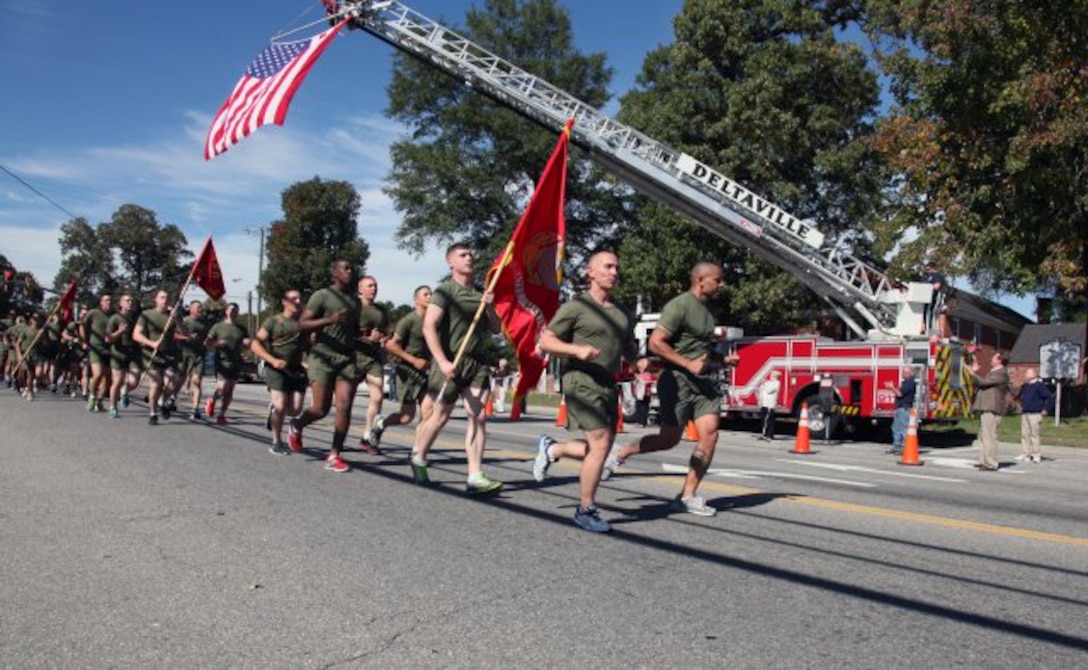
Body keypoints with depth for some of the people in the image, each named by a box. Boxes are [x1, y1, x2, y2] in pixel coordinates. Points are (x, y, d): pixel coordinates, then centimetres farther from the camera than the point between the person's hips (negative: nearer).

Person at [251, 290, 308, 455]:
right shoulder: (273, 321, 3)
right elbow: (255, 344, -3)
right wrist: (273, 360, -17)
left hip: (296, 370, 3)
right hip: (276, 368, -3)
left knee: (295, 410, -5)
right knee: (280, 406, -14)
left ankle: (275, 409, 29)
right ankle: (276, 442, 4)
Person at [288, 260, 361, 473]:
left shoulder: (355, 300, 17)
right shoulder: (322, 295, -3)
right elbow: (302, 324, -10)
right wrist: (329, 320, -24)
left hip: (347, 359, 5)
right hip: (323, 357, -5)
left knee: (344, 409, -7)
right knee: (320, 409, -3)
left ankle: (334, 456, 0)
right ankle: (296, 427, 29)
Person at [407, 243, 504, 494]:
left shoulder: (481, 294, 14)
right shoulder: (444, 292, -4)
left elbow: (497, 329, 15)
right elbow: (428, 328, -14)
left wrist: (489, 307, -4)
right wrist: (443, 362, -21)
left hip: (476, 362, 5)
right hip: (450, 362, -5)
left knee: (479, 417, -7)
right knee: (440, 416, 7)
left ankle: (475, 477, -6)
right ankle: (418, 459, 32)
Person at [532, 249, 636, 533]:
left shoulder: (622, 313, 16)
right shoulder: (576, 307, -4)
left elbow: (630, 347, 27)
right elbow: (546, 341, -6)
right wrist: (577, 349, -21)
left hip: (608, 384, 8)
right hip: (581, 380, -8)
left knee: (600, 447, 9)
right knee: (601, 443, -14)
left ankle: (551, 449, 32)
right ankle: (585, 510, 0)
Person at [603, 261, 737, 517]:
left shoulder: (706, 310, 17)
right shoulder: (679, 306, -11)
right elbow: (656, 343, -18)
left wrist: (723, 359, 13)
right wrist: (689, 364, -21)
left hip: (705, 381, 8)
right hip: (679, 380, -8)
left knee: (709, 434, -6)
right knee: (669, 439, -3)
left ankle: (687, 496, 0)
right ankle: (620, 454, 20)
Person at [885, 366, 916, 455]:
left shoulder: (910, 383, -14)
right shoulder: (905, 382, 17)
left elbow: (900, 394, -19)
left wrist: (892, 387, -5)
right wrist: (892, 387, 12)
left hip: (905, 409, -11)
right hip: (900, 408, 11)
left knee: (904, 429, -10)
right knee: (896, 428, 15)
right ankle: (896, 447, 23)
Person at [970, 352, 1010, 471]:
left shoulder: (1001, 374, -10)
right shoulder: (993, 372, 22)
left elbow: (983, 382, -17)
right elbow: (979, 384, 23)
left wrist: (973, 373, -5)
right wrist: (975, 372, 17)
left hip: (991, 409, -10)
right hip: (985, 408, 10)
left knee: (988, 436, -10)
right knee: (983, 435, 12)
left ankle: (991, 464, -9)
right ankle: (983, 461, 16)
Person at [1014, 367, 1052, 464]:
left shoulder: (1039, 385, -10)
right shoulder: (1025, 386, 12)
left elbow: (1050, 397, -14)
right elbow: (1019, 395, 27)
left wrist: (1045, 409, -12)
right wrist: (1022, 407, 17)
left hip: (1035, 415, -7)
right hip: (1024, 414, 7)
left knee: (1034, 434, -5)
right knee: (1024, 434, 7)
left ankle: (1037, 455, 2)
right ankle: (1025, 454, 11)